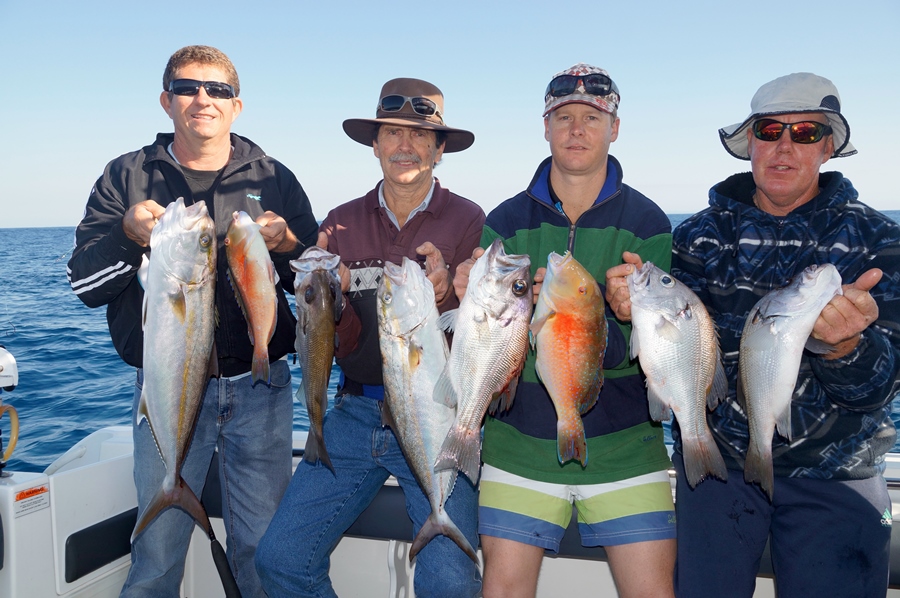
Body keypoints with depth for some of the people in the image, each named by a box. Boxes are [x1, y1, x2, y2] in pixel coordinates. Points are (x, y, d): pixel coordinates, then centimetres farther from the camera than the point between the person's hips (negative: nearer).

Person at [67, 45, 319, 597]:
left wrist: (287, 246, -14)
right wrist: (128, 235, -16)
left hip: (260, 387, 1)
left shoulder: (273, 178, 7)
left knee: (266, 551, 8)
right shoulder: (128, 176, 6)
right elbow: (84, 283, 2)